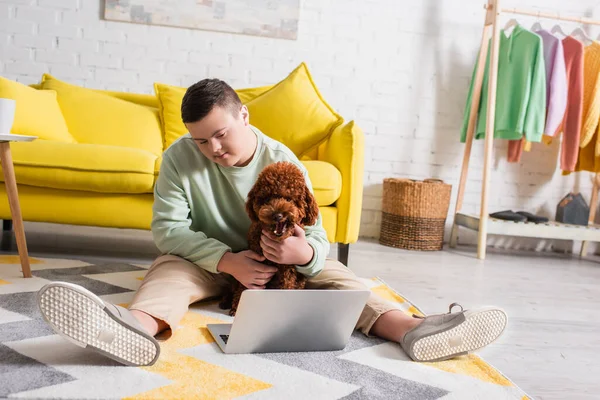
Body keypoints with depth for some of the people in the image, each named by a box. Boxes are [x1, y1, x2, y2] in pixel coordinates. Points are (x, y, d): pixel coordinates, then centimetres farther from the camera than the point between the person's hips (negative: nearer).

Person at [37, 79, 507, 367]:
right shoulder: (180, 156, -14)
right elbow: (167, 228, -21)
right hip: (207, 259, 0)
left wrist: (304, 252, -45)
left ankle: (409, 329, -46)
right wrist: (229, 260, -34)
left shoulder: (283, 162, -15)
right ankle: (138, 327, -67)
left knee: (332, 273, -24)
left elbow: (318, 238, -19)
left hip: (278, 260, 1)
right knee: (169, 267, -32)